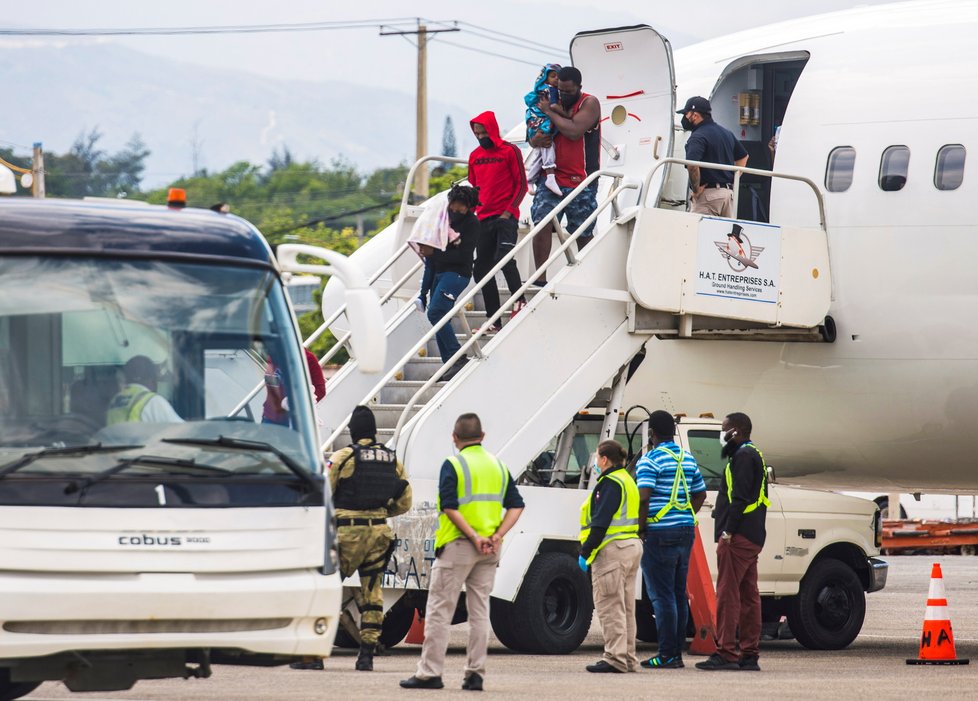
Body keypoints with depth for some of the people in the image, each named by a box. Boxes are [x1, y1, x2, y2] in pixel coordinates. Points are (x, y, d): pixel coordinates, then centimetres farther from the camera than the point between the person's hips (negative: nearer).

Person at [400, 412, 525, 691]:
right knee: (479, 611, 9)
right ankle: (475, 674, 6)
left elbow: (450, 507, -17)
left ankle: (429, 673, -2)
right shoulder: (499, 466, 11)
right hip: (490, 550, 5)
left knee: (439, 610, 0)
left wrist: (474, 537, -18)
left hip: (457, 545, -5)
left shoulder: (453, 465, -7)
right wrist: (497, 536, -6)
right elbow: (516, 506, 5)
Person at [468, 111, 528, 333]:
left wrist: (508, 212, -12)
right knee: (482, 269, 2)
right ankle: (494, 320, 5)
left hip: (505, 217, -6)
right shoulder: (474, 155, 13)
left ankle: (519, 299, -4)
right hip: (483, 220, 6)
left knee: (503, 257, -24)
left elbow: (521, 185, -3)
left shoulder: (510, 151, -2)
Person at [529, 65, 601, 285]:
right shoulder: (555, 104, 11)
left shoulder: (589, 104, -5)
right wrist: (535, 140, -8)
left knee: (583, 234, 6)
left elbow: (574, 131, -22)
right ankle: (540, 277, -13)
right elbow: (534, 136, 17)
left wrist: (549, 112, -14)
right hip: (553, 177, 4)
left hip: (581, 182, -4)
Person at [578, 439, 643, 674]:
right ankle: (628, 658, 15)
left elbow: (601, 522, -19)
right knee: (625, 607, 13)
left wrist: (585, 551, -17)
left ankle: (615, 658, -11)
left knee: (609, 606, -8)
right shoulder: (627, 481, 18)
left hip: (613, 549, -10)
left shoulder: (610, 483, -13)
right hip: (632, 547, 10)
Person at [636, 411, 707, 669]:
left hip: (660, 534, -7)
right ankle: (677, 652, 14)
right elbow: (700, 495, 21)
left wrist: (641, 527, -11)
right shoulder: (688, 459, 13)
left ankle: (667, 655, -7)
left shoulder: (650, 459, -10)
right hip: (686, 531, 7)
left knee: (662, 596, -5)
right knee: (679, 594, 12)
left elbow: (643, 497, -21)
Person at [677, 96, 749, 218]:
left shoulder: (697, 137, -13)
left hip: (707, 193, -8)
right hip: (729, 193, 8)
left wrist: (696, 189, -16)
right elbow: (743, 156, 27)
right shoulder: (727, 133, 15)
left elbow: (692, 165, -29)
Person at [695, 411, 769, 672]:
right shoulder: (754, 455, 21)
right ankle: (749, 655, 11)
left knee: (728, 594, -10)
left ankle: (726, 653, -13)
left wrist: (728, 531, -21)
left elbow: (740, 498, -20)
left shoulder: (743, 456, -11)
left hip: (738, 537, -11)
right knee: (748, 596, 10)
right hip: (753, 538, 11)